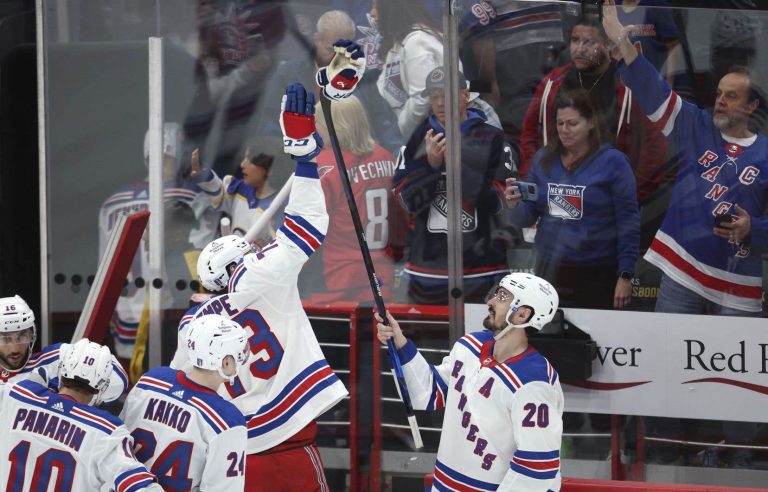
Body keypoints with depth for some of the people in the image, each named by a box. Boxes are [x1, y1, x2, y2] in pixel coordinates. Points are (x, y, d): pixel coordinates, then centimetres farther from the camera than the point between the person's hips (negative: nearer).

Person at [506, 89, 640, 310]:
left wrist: (625, 276, -9)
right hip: (549, 270, 4)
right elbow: (529, 217, 12)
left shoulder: (612, 161, -6)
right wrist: (516, 206, -10)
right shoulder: (544, 159, 7)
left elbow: (628, 222, -6)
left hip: (597, 274, -4)